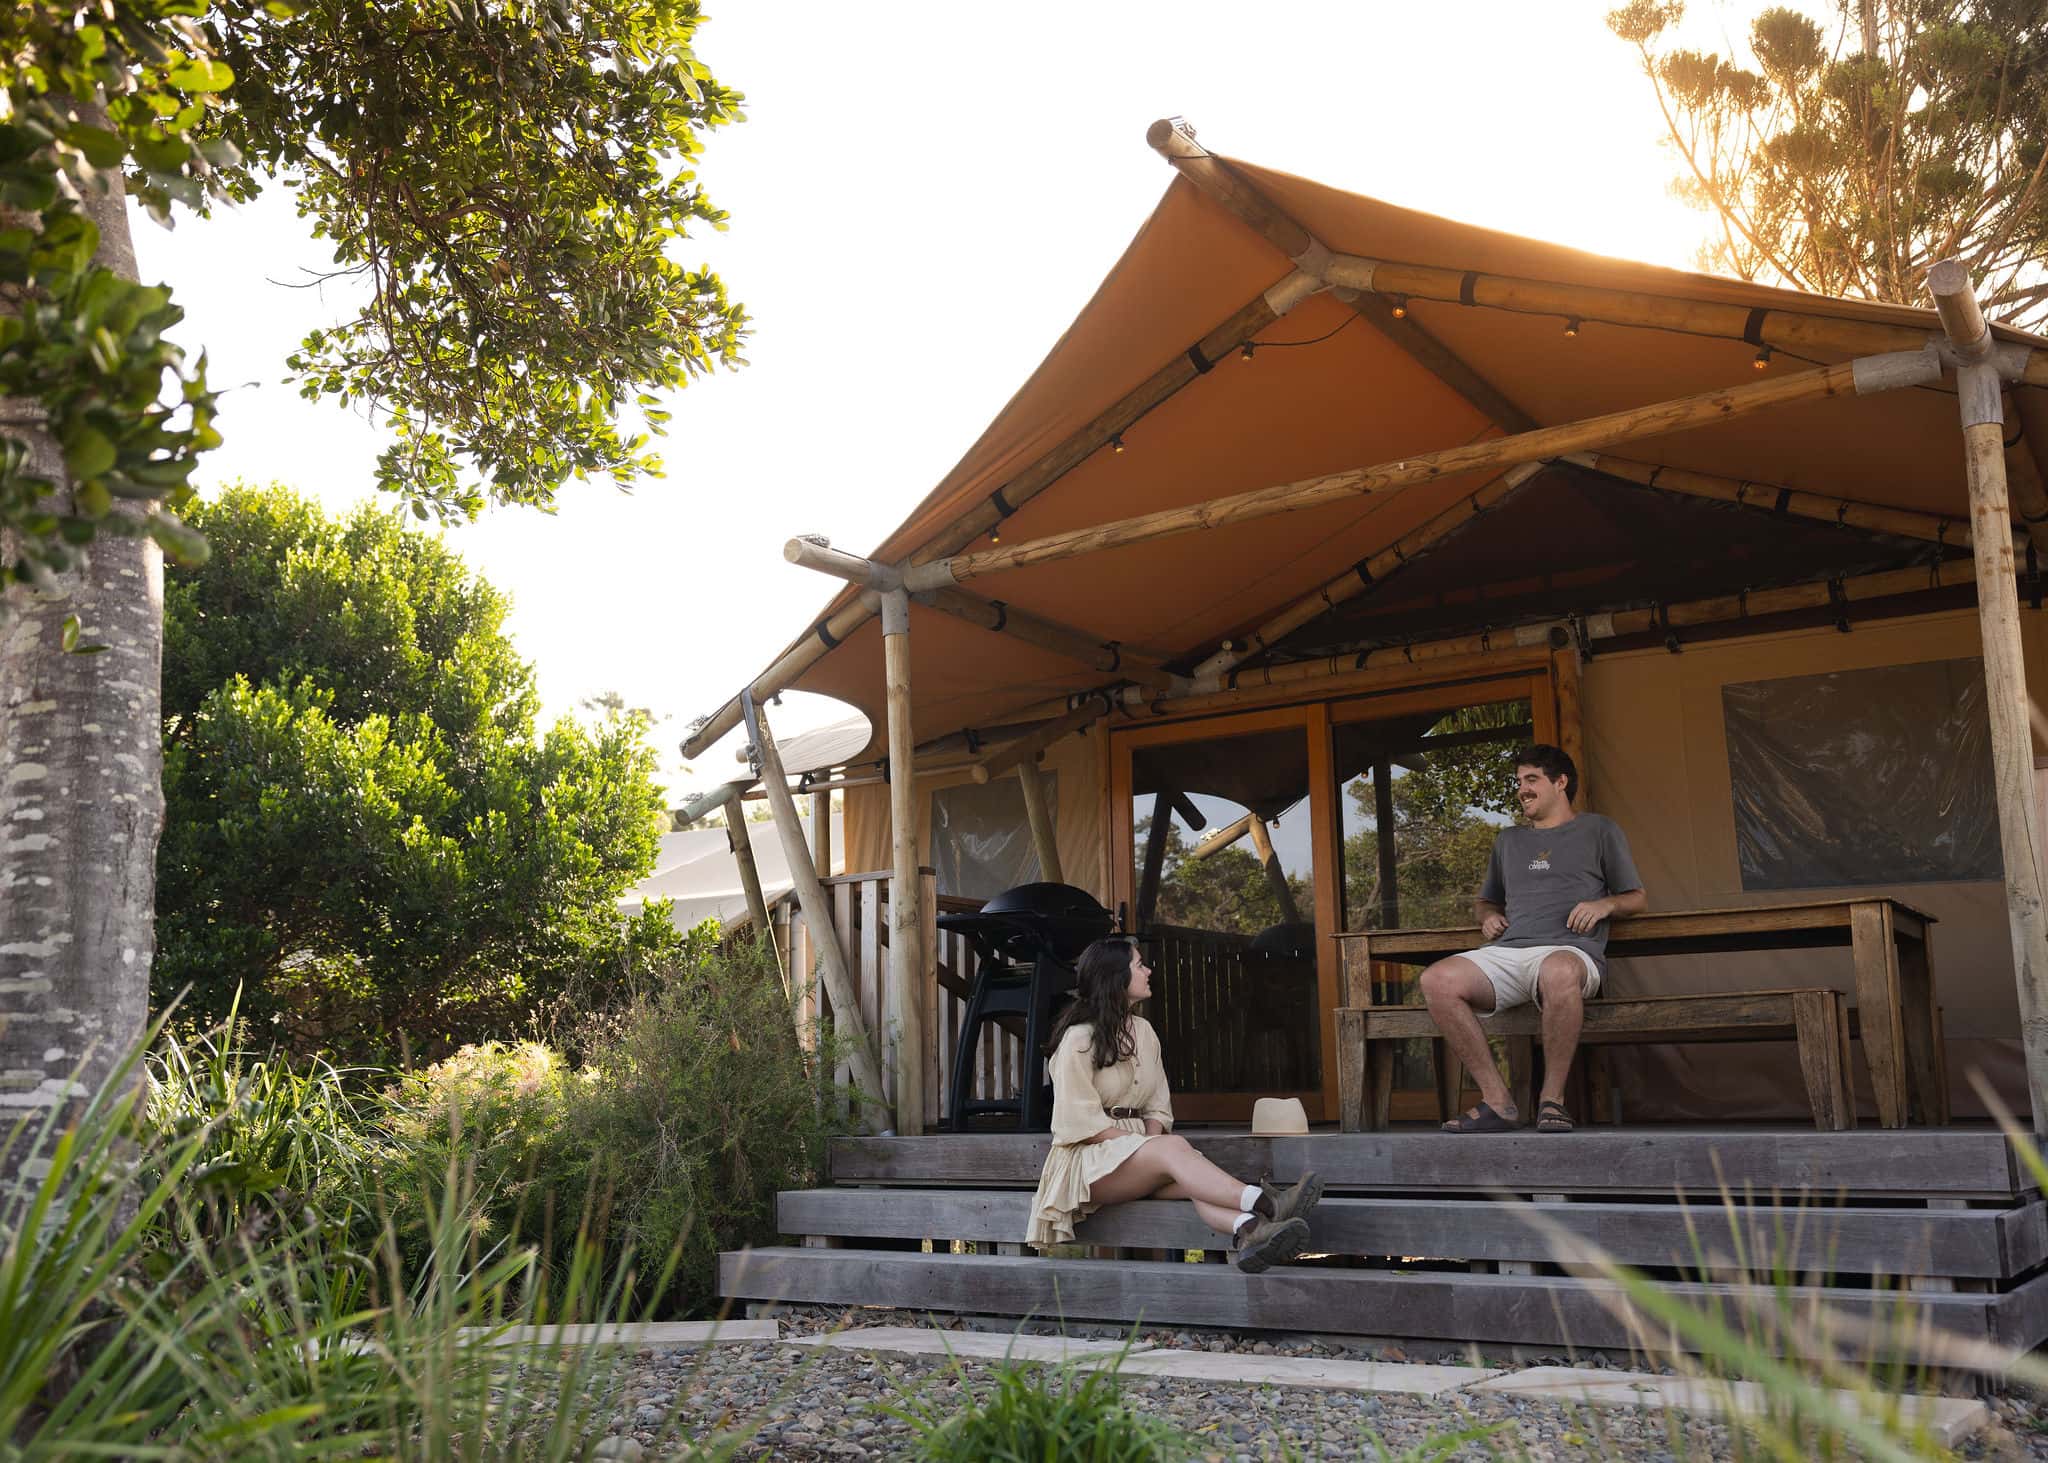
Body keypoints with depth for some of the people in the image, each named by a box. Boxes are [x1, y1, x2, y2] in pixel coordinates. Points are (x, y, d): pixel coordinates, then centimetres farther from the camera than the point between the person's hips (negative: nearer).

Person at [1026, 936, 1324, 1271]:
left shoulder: (1144, 1030, 16)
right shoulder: (1079, 1039, -7)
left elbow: (1157, 1107, 15)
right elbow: (1081, 1121, -12)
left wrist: (1153, 1138, -7)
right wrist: (1147, 1144, -18)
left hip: (1139, 1158, 6)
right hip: (1089, 1160, -6)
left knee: (1190, 1179, -29)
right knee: (1174, 1147, -34)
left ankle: (1248, 1231, -60)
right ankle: (1267, 1204, -50)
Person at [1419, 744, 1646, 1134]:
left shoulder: (1599, 830, 20)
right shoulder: (1509, 840, 32)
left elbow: (1638, 898, 20)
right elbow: (1486, 901, 40)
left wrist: (1605, 904, -2)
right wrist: (1488, 916, 16)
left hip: (1569, 950, -4)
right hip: (1506, 952, 4)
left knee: (1559, 972, -44)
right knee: (1437, 979, -28)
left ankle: (1553, 1098, -27)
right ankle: (1498, 1102, -24)